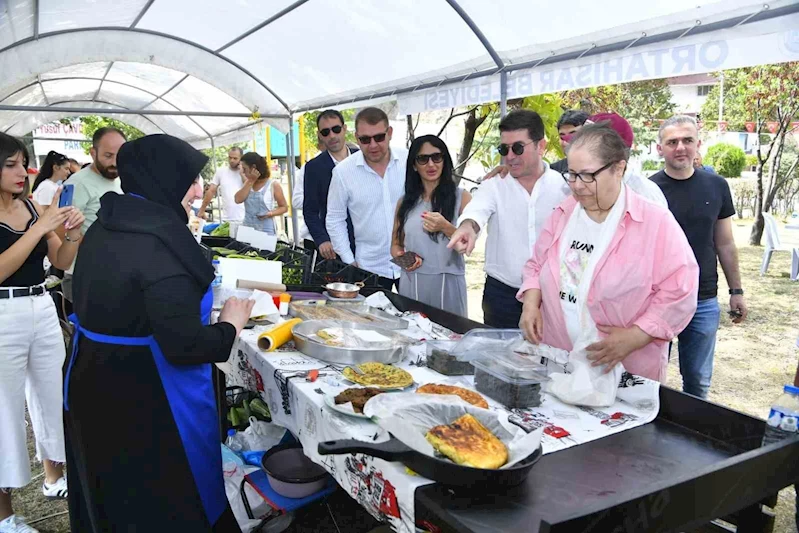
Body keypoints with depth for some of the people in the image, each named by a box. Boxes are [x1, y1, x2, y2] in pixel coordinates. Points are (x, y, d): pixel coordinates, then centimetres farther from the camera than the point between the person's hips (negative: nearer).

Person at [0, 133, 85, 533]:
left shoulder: (32, 206, 6)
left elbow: (61, 262, 8)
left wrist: (72, 235, -10)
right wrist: (41, 227, -24)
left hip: (43, 309, 6)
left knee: (52, 395, 16)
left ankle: (54, 476, 36)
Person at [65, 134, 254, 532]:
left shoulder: (103, 228, 3)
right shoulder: (159, 241, -25)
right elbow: (184, 347, -28)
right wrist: (230, 324, -9)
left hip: (94, 387, 9)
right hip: (149, 399, -8)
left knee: (113, 492, 26)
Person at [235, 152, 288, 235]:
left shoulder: (273, 185, -3)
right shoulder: (248, 183, 11)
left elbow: (284, 207, 1)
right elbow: (238, 200, -5)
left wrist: (270, 214, -17)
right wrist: (251, 181, -5)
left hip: (266, 231, -4)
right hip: (247, 229, 4)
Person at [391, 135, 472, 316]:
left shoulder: (461, 197, 0)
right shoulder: (405, 202, 8)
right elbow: (396, 244, 14)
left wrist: (445, 228, -20)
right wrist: (402, 257, -8)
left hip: (447, 283, -2)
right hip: (411, 283, 2)